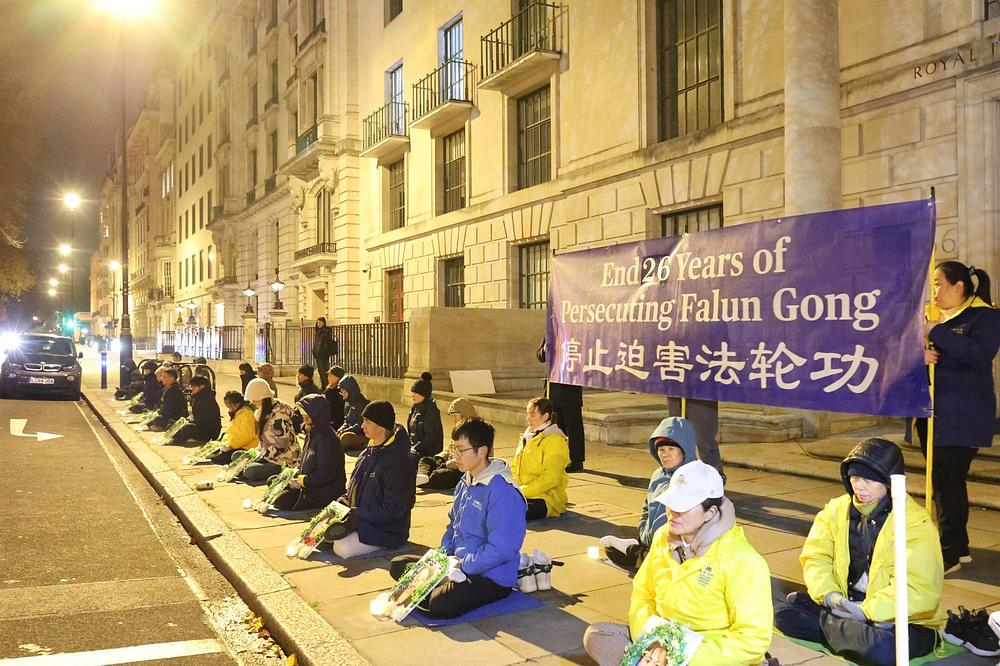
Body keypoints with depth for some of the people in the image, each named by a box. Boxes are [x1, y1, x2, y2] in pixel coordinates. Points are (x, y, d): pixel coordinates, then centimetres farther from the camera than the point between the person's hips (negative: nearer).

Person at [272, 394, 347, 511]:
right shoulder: (311, 434, 12)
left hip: (328, 491, -10)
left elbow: (325, 474, -21)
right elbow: (302, 462, 22)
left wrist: (301, 481, -14)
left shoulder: (327, 439, -19)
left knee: (282, 502, -19)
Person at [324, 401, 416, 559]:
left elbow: (393, 509, -23)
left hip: (387, 528, -8)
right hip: (360, 518, 8)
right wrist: (345, 499, -1)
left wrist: (357, 514, -21)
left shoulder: (397, 462, -24)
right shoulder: (369, 451, 5)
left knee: (342, 549, -23)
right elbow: (356, 484, 19)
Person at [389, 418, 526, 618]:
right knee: (398, 565, 7)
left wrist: (461, 564, -16)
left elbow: (500, 549, -26)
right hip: (457, 563, 9)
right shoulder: (465, 483, 8)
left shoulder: (503, 492, -23)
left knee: (441, 604, -34)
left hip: (493, 577, -9)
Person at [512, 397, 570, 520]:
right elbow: (515, 468, 23)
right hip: (520, 493, 7)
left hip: (546, 497, -7)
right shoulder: (526, 437, 18)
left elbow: (550, 479, -16)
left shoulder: (555, 441, -7)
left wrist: (524, 491, -19)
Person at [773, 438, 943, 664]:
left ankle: (827, 624, -8)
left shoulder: (915, 522, -15)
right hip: (847, 603, 5)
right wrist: (829, 595, -18)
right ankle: (858, 633, -11)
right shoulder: (837, 509, 2)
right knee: (784, 612, -9)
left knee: (883, 647, -37)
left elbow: (918, 588, -22)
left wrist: (866, 611, -25)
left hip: (903, 618, -4)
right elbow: (815, 557, 1)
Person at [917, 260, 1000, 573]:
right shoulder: (935, 315, 14)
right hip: (933, 414, 7)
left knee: (947, 481, -7)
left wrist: (937, 333, -21)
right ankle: (960, 546, 26)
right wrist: (919, 353, -12)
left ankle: (949, 554, 2)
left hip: (961, 417, -7)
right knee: (947, 480, 13)